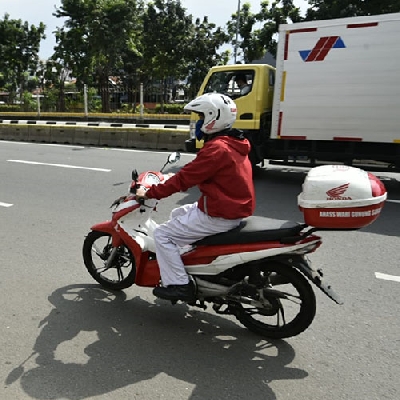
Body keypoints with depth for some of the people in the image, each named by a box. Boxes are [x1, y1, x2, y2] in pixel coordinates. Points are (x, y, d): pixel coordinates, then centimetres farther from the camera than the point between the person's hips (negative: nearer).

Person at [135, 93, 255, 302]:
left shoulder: (216, 149, -21)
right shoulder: (233, 143, 11)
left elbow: (184, 179, -20)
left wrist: (149, 193, -10)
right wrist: (171, 178, 22)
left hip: (219, 216, -10)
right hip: (234, 207, 10)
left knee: (163, 234, -3)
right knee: (177, 214, 25)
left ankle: (178, 285, 0)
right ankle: (177, 270, 33)